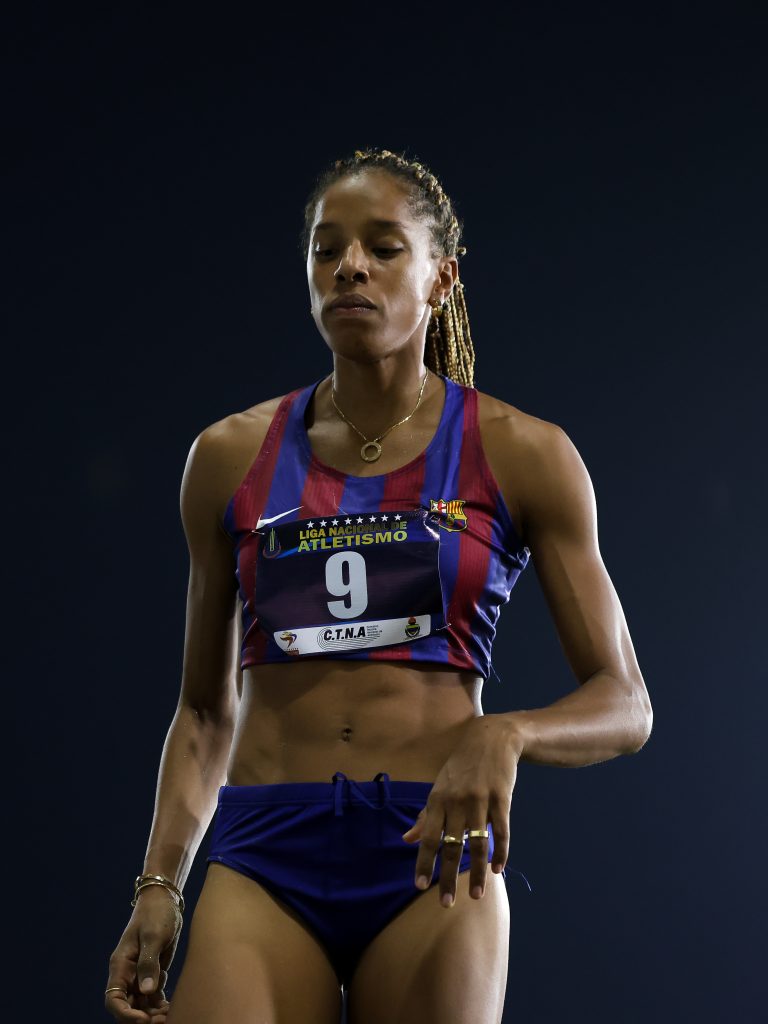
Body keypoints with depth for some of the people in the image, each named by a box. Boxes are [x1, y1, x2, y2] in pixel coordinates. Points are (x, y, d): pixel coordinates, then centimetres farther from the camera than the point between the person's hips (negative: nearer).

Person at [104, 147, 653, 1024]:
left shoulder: (521, 455, 3)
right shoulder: (230, 457, 10)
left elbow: (624, 706, 3)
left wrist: (505, 737, -18)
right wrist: (158, 885, 4)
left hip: (434, 856, -1)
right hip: (262, 858, 1)